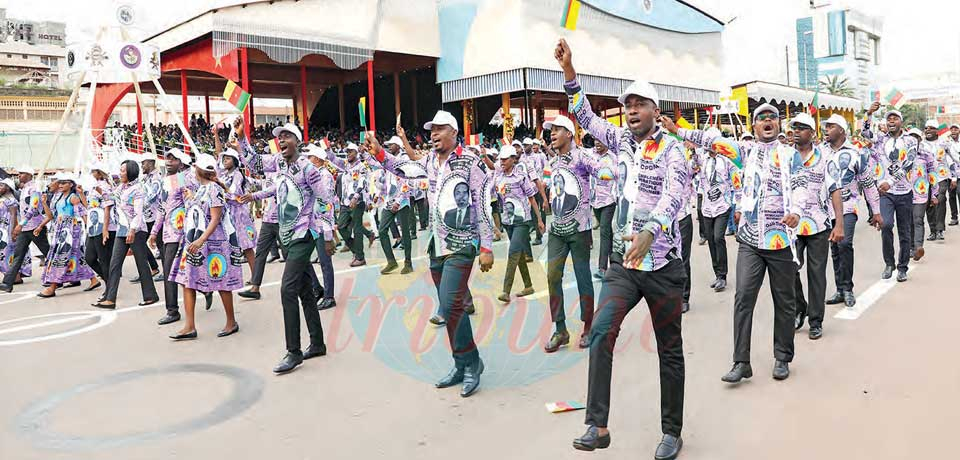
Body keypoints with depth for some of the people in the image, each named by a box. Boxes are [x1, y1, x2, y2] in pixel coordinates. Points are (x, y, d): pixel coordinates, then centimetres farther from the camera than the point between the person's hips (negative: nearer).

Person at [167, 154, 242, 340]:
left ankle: (231, 322, 15)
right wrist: (190, 197, 28)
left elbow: (215, 219, -19)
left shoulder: (214, 189, -13)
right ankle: (189, 327, 6)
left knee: (222, 283, 2)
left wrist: (201, 240, -26)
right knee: (187, 281, 3)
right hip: (194, 242, 9)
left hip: (212, 242, -9)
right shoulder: (200, 189, 13)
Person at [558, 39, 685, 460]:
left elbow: (672, 198, -24)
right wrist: (569, 71, 0)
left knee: (670, 350, 7)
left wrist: (649, 233, -43)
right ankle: (598, 426, -6)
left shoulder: (671, 151, -8)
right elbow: (585, 117, 12)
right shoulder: (621, 140, 9)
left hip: (663, 264, -4)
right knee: (601, 332, -14)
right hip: (622, 261, 4)